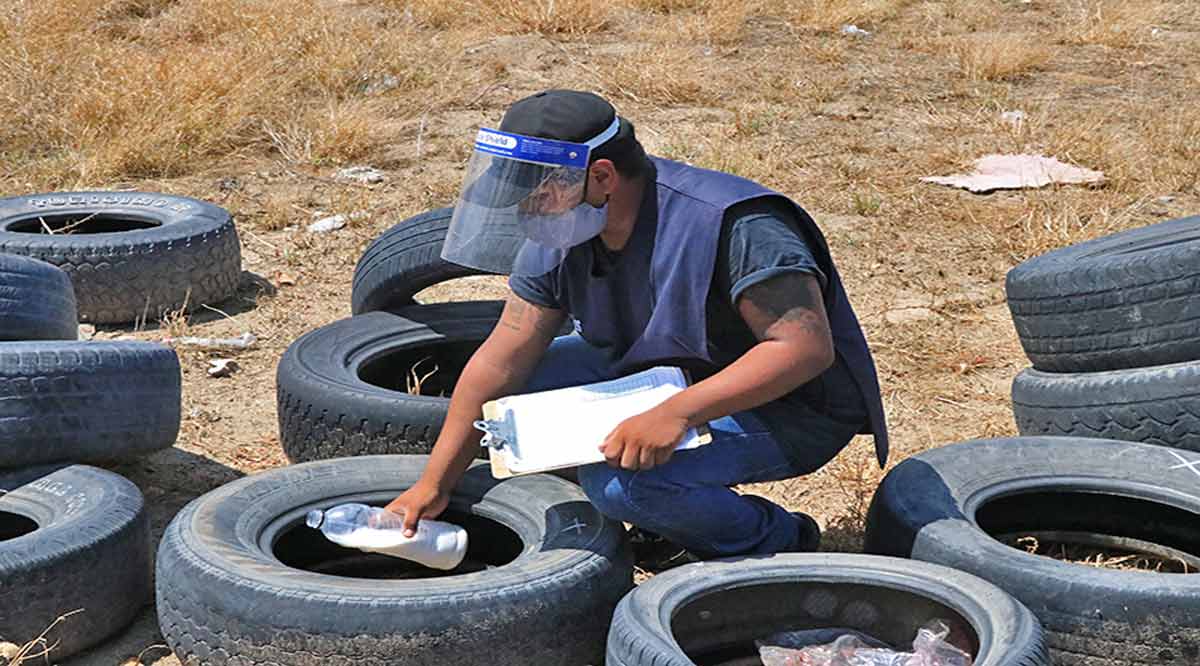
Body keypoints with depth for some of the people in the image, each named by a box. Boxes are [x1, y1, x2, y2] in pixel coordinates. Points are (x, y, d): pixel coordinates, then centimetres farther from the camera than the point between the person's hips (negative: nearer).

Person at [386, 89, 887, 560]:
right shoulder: (557, 235, -7)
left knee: (620, 478, -30)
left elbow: (806, 348, -34)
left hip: (793, 410, -8)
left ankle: (777, 544, -4)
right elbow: (502, 361, -2)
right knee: (520, 388, -6)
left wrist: (677, 412, -43)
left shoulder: (733, 225, -30)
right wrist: (433, 485, -4)